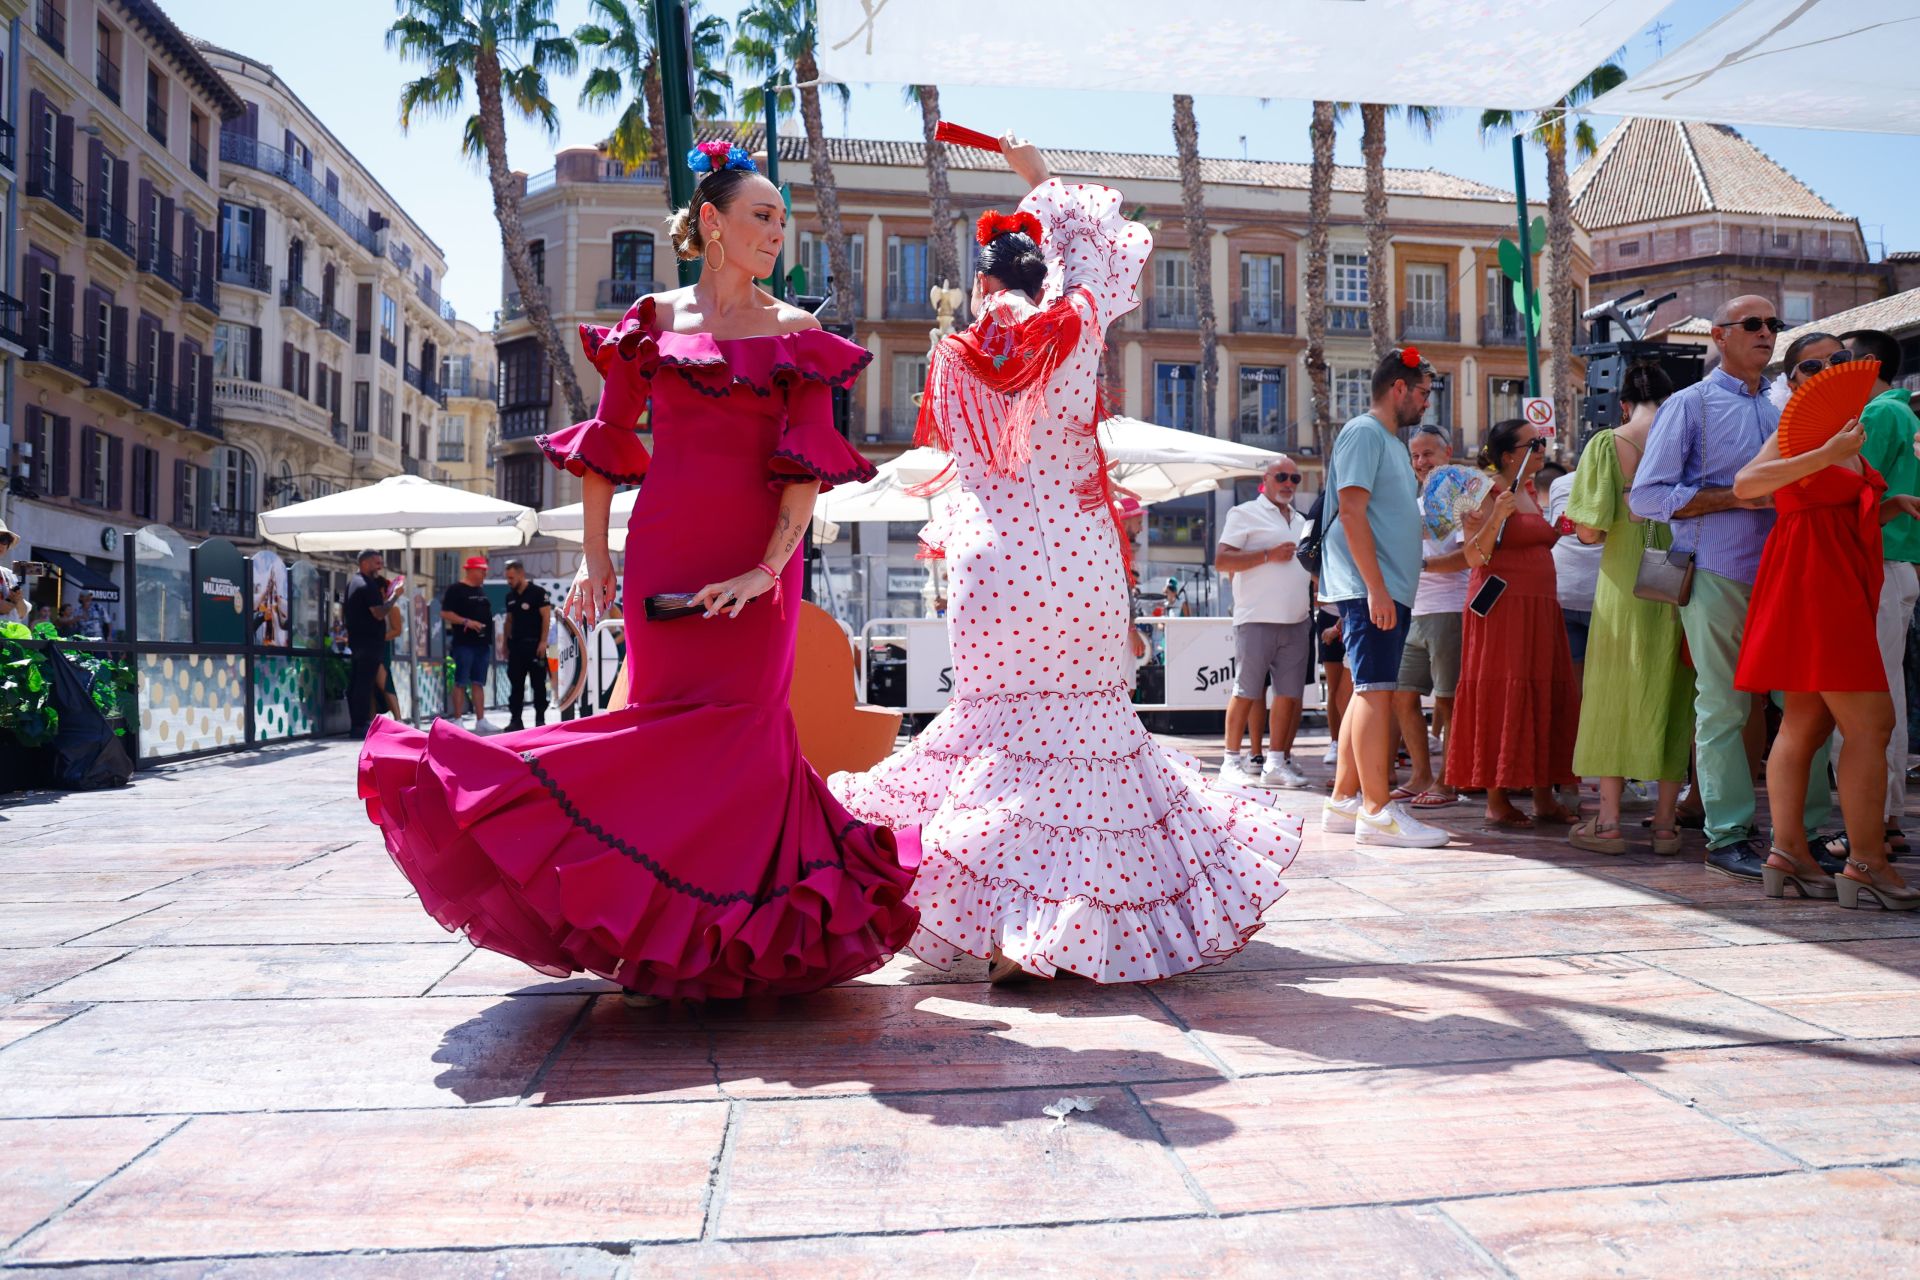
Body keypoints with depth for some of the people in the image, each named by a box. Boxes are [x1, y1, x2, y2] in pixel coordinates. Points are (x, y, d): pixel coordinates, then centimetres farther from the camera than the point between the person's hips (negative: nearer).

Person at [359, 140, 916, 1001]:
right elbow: (607, 444, 10)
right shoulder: (654, 321, 9)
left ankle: (722, 931, 12)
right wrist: (594, 558, 3)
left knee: (737, 721, -3)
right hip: (665, 551, 0)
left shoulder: (797, 334, 7)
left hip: (760, 561, 0)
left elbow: (810, 463, -3)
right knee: (681, 713, -3)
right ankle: (671, 925, 12)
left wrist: (769, 568, -14)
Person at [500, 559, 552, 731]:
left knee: (538, 684, 1)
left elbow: (546, 617, -10)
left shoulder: (538, 592, -6)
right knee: (515, 684, 4)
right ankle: (515, 719, 8)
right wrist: (506, 643, 12)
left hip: (534, 645, -6)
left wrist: (543, 642, -16)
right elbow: (509, 621, 18)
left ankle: (540, 719, 8)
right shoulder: (510, 596, 12)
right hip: (516, 645, 6)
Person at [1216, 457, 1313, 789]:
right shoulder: (1245, 514, 1)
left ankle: (1275, 763, 9)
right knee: (1247, 692, -3)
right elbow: (1221, 561, -8)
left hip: (1297, 622, 7)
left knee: (1288, 693, 4)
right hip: (1258, 620, -6)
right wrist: (1269, 555, -14)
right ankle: (1232, 760, 5)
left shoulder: (1300, 521, 22)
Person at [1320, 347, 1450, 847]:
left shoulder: (1393, 441, 22)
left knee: (1368, 691, 10)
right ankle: (1377, 810, -9)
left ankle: (1344, 799, 16)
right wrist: (1376, 588, -21)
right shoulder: (1364, 432, -8)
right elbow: (1351, 511, -17)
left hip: (1389, 589, 10)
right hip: (1369, 588, -10)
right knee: (1375, 691, -11)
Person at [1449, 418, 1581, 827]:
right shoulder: (1488, 493, -8)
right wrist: (1497, 515, -26)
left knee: (1546, 698, 7)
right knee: (1502, 698, -6)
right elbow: (1475, 557, -16)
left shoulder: (1532, 491, 17)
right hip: (1501, 605, -8)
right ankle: (1496, 801, 0)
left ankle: (1543, 797, 14)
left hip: (1540, 606, 9)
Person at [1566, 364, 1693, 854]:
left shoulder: (1606, 443, -3)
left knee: (1614, 695, 5)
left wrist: (1590, 528, 13)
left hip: (1623, 586, -2)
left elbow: (1589, 530, -8)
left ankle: (1609, 821, 6)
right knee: (1672, 697, 9)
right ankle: (1666, 822, 12)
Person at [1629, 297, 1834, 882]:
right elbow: (1647, 496, -9)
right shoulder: (1690, 405, 0)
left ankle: (1812, 828, 13)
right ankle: (1729, 837, 6)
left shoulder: (1778, 412, 20)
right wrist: (1738, 497, -14)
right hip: (1718, 578, -6)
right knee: (1723, 708, -2)